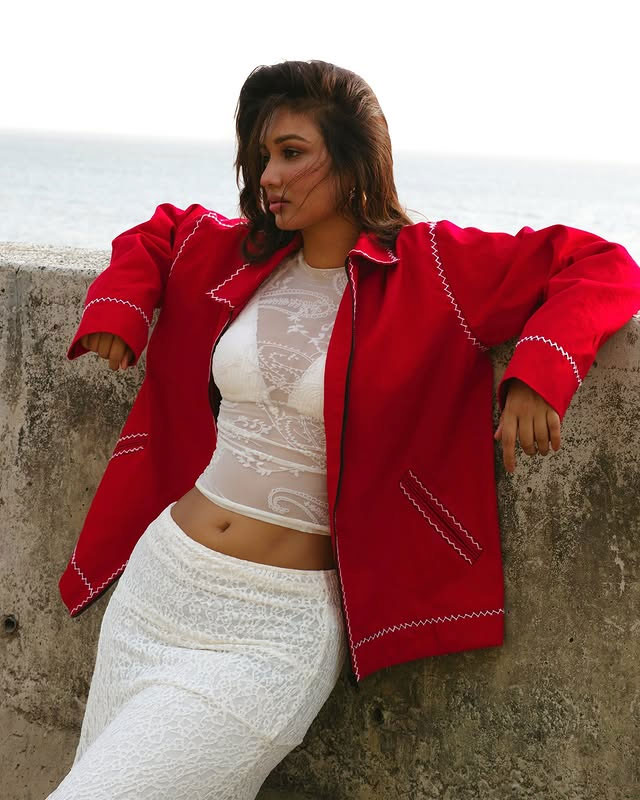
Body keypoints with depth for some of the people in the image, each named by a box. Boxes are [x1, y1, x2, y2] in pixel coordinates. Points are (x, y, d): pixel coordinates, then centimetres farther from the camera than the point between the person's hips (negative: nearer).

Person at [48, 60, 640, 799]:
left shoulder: (432, 269, -8)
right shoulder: (229, 253, 7)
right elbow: (155, 233, 28)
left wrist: (536, 370, -23)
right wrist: (118, 306, 9)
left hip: (274, 629, -6)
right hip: (155, 580, 6)